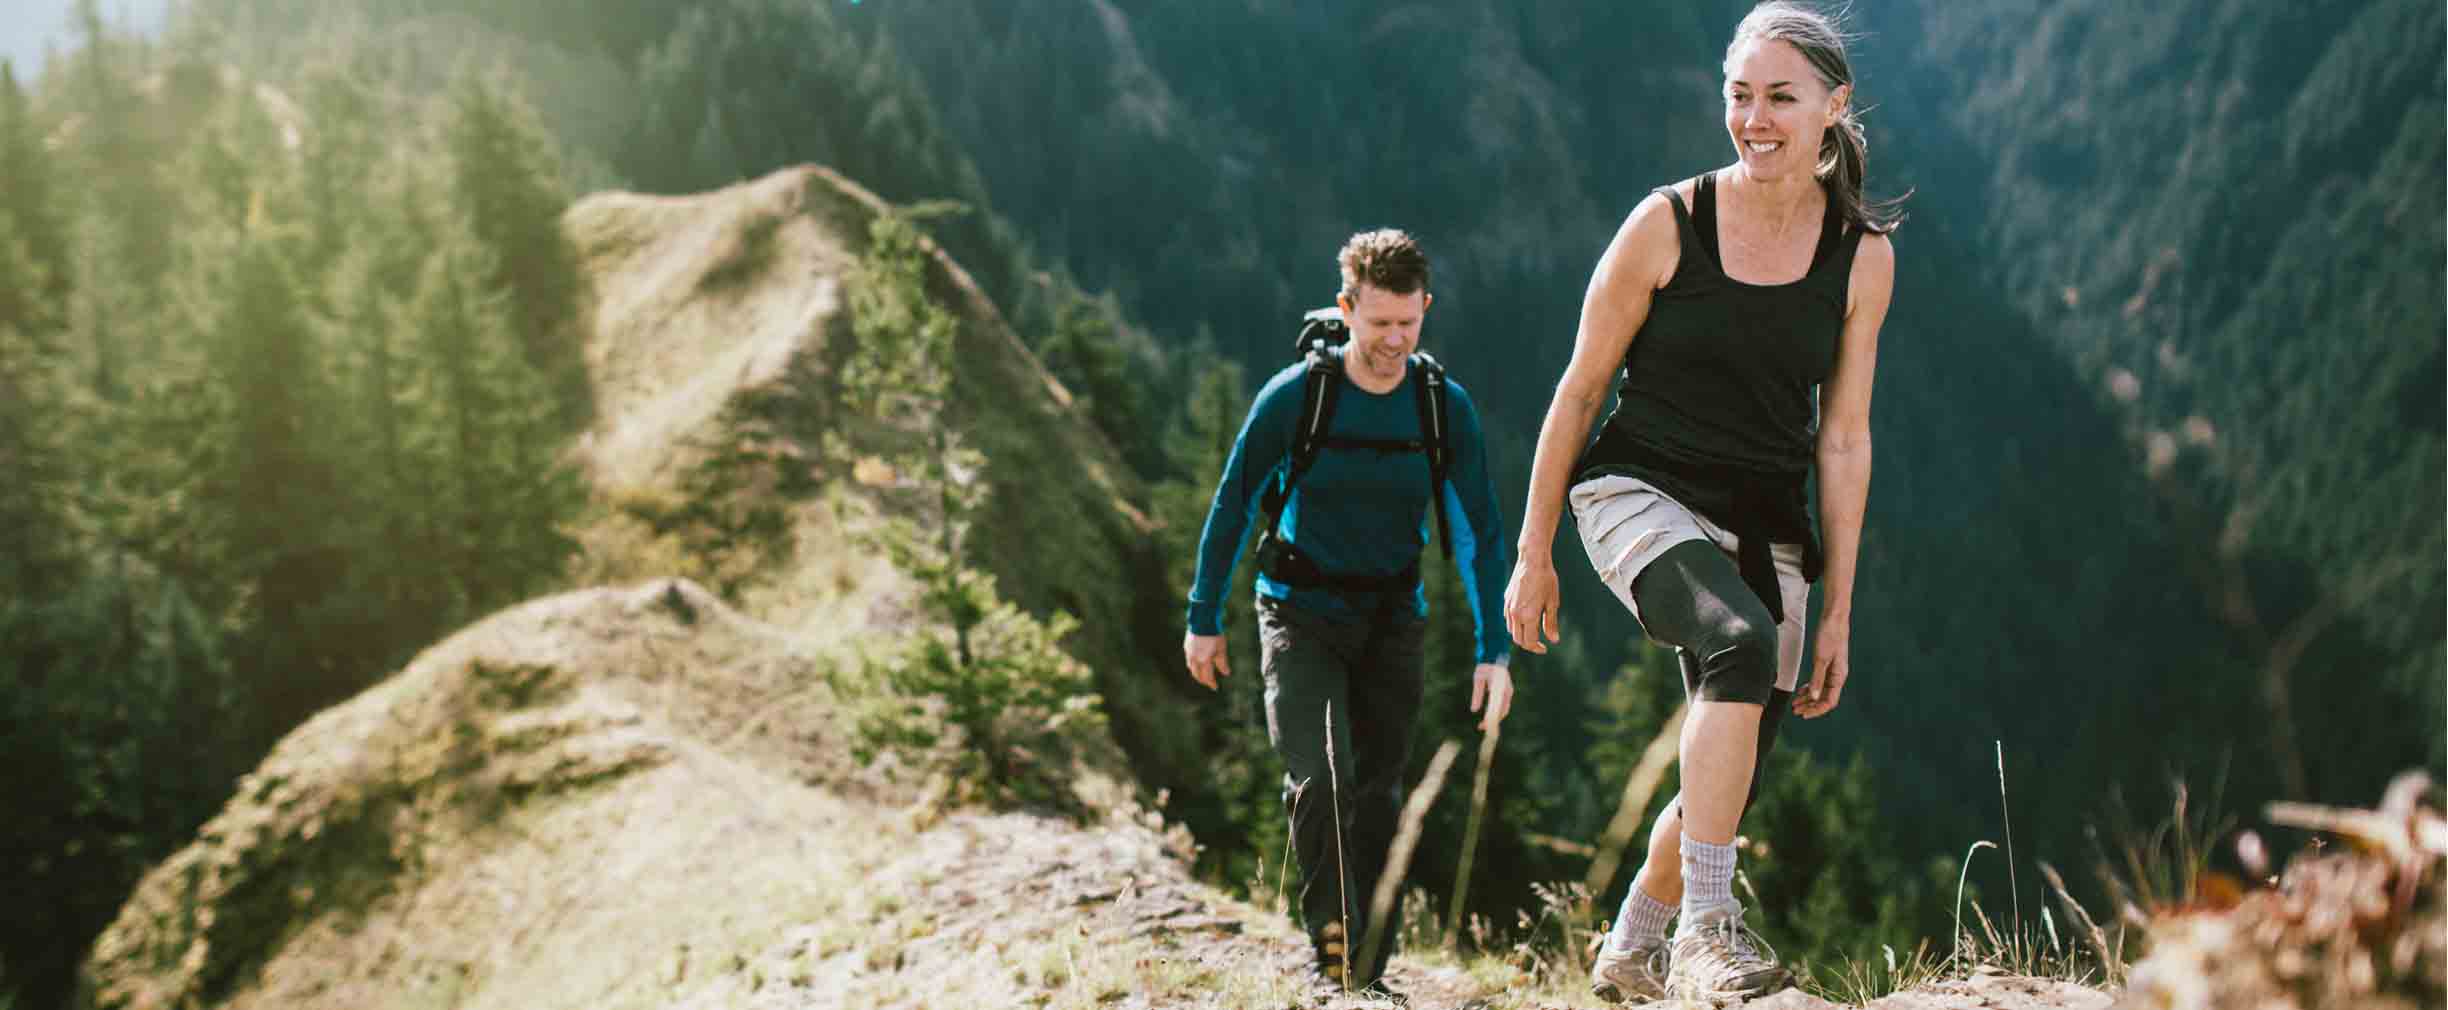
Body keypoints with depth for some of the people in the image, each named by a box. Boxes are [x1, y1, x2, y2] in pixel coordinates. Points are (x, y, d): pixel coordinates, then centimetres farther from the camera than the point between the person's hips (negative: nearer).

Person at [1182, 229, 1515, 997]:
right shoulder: (1294, 396, -13)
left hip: (1392, 623, 2)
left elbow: (1480, 533, -2)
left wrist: (1494, 650, -7)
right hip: (1301, 616, -2)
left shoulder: (1445, 406, -7)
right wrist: (1204, 620, 0)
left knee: (1378, 797, 5)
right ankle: (1332, 952, -11)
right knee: (1318, 783, -20)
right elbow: (1232, 505, -3)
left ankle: (1369, 972, 15)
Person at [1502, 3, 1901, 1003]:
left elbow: (1842, 439, 4)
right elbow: (1580, 389, -1)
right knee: (1742, 641, -33)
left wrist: (1839, 610, 3)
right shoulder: (1668, 223, -8)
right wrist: (1533, 554, -1)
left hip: (1764, 525, 4)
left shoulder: (1863, 255, 0)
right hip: (1639, 495, -4)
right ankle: (1706, 926, -28)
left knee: (1729, 779, 5)